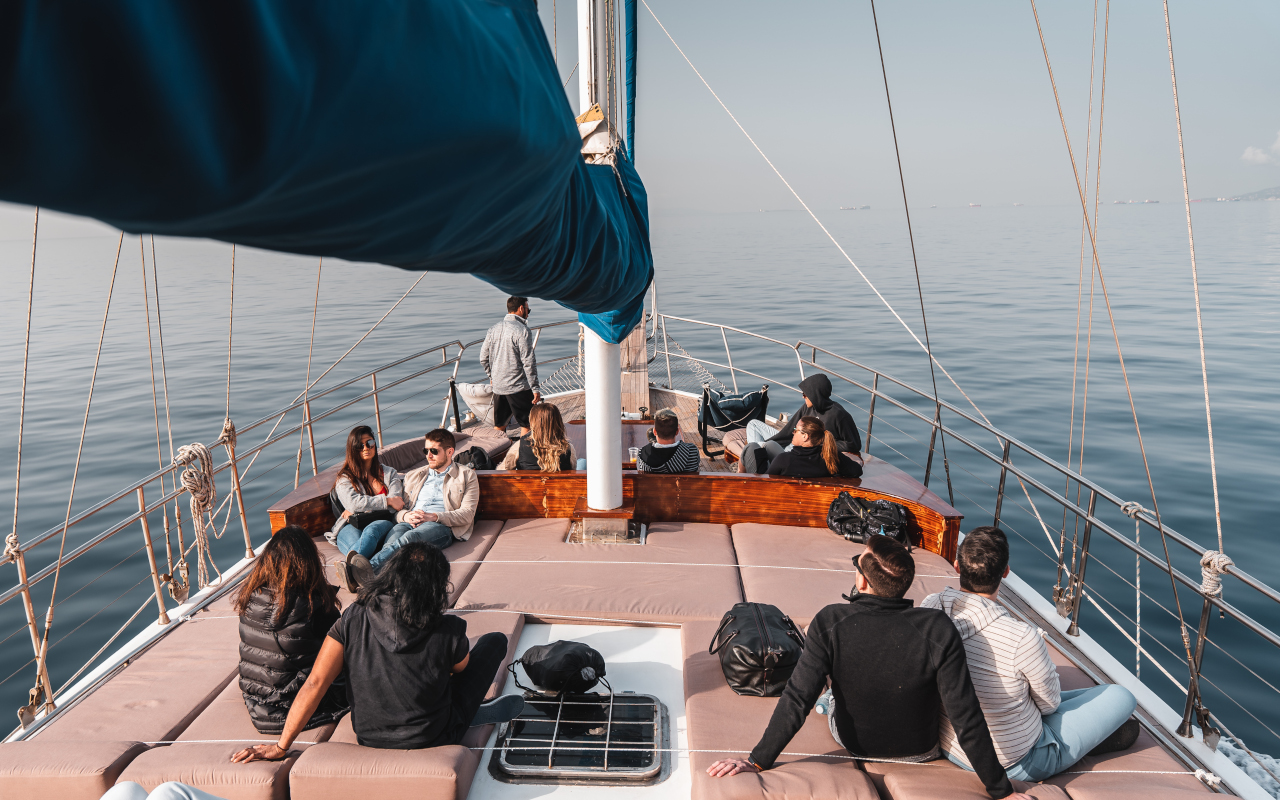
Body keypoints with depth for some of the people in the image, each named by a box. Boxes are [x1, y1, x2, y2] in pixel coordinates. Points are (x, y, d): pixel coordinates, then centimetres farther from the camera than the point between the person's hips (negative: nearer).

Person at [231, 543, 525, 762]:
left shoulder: (353, 619, -16)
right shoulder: (447, 631, -22)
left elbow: (315, 684, -15)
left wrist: (281, 746, -4)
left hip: (370, 739, 4)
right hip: (433, 740, -3)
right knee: (495, 641, 12)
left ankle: (478, 712, 30)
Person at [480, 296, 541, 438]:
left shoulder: (493, 329, 9)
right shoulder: (521, 330, -13)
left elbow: (483, 358, 14)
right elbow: (528, 362, -16)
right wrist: (535, 388, -13)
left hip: (497, 387, 7)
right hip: (518, 388, -7)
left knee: (499, 425, 16)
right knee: (527, 425, 2)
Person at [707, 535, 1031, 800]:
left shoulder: (830, 623, -30)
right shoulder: (938, 629, -30)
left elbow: (796, 701, -27)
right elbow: (967, 719, -25)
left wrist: (758, 761, -17)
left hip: (852, 742, 0)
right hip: (921, 750, 0)